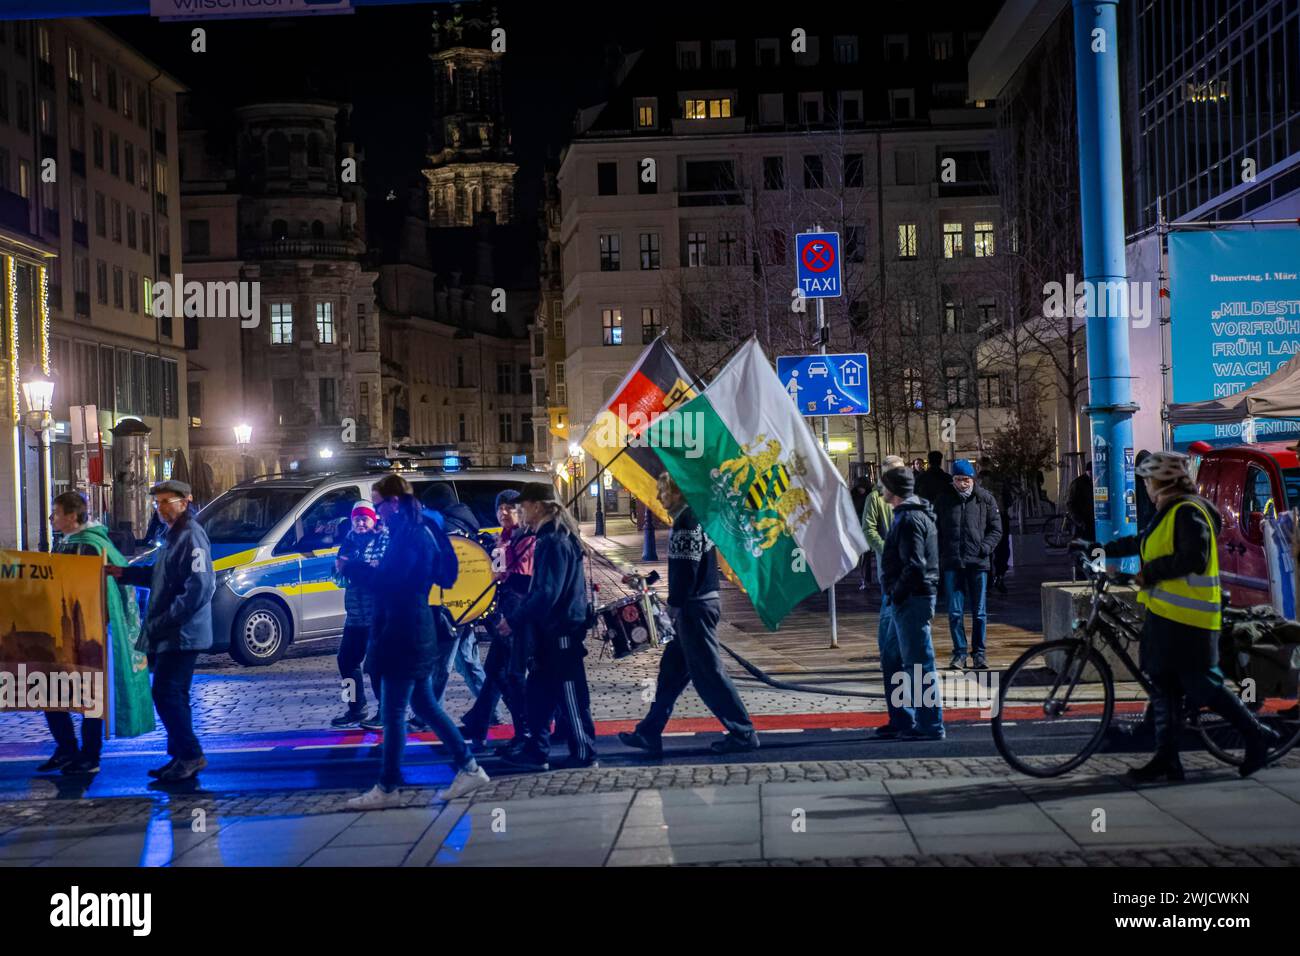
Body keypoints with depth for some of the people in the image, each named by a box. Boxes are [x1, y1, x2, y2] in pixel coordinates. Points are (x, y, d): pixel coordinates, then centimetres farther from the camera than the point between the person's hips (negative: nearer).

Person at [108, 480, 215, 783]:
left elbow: (199, 588, -24)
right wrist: (123, 573, 12)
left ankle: (190, 755, -1)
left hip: (182, 635, -10)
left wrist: (160, 623, -21)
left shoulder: (191, 537, -16)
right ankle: (181, 757, 21)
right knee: (173, 695, 14)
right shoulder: (174, 536, 16)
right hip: (170, 634, 10)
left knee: (166, 694, -9)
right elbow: (158, 575, 26)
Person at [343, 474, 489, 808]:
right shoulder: (420, 531, 14)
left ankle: (387, 788, 8)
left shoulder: (409, 535, -17)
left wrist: (350, 567, -10)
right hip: (415, 634, 10)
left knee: (393, 712, -1)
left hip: (404, 637, -10)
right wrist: (373, 568, 9)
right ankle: (468, 768, 18)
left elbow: (387, 582, -21)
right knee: (425, 705, 15)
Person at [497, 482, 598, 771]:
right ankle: (536, 751, 20)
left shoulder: (554, 542, -19)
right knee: (538, 691, 13)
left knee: (570, 694, 0)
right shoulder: (549, 537, 13)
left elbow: (547, 593, -24)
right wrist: (519, 617, 15)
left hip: (561, 630, -10)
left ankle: (584, 753, 10)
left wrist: (514, 620, -18)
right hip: (549, 630, 10)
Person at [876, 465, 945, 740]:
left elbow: (914, 565, -24)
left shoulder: (910, 519, -16)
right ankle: (901, 721, 23)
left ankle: (930, 725, 1)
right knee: (891, 658, 16)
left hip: (910, 601, -11)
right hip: (901, 601, 11)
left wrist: (896, 594, -16)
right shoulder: (910, 514, 17)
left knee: (919, 663, -5)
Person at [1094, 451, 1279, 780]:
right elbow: (1139, 543, 28)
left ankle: (1257, 736, 9)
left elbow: (1193, 558, -25)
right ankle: (1166, 758, 12)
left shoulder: (1188, 512, -14)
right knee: (1163, 685, 9)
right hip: (1165, 616, 10)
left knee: (1202, 687, -5)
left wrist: (1150, 572, -18)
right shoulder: (1168, 513, 18)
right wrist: (1095, 547, 29)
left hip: (1187, 617, -10)